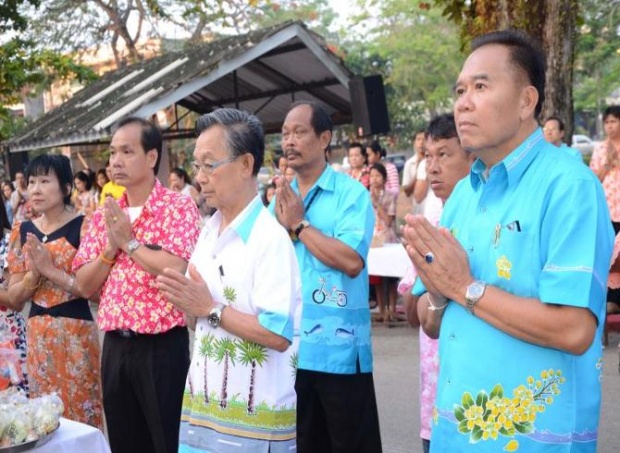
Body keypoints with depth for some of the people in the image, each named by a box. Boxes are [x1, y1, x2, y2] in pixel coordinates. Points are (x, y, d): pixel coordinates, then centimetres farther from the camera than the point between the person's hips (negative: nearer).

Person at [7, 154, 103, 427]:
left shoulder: (83, 227, -9)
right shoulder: (23, 231, 6)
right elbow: (14, 299, 7)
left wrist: (50, 270, -18)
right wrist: (34, 273, -11)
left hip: (76, 333, -5)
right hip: (36, 335, 5)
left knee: (81, 414, 4)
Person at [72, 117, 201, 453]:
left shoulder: (179, 208, -9)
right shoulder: (104, 213, 9)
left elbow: (178, 271, -23)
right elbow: (85, 284, 7)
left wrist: (129, 241, -14)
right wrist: (110, 248, -9)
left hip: (162, 346, -6)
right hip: (115, 346, 6)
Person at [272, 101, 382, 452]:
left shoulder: (351, 192, -8)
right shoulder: (281, 196, 10)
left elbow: (352, 261, -21)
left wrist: (299, 224, -14)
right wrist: (281, 224, -10)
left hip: (338, 346, -5)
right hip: (289, 345, 6)